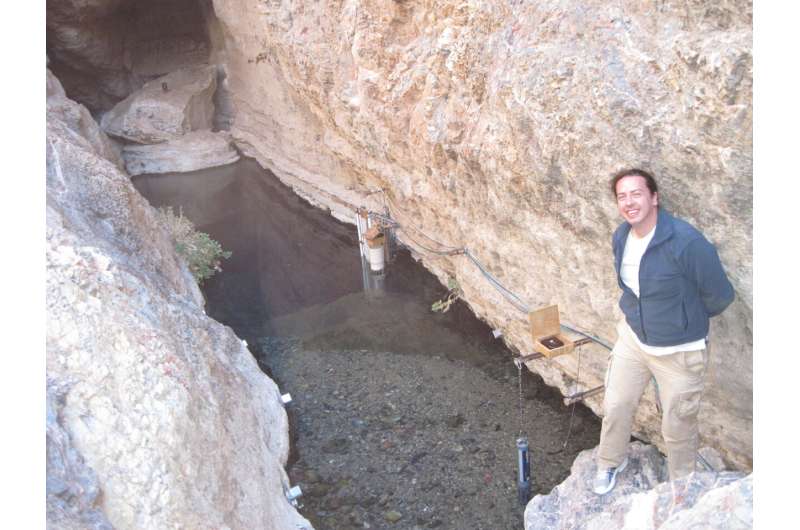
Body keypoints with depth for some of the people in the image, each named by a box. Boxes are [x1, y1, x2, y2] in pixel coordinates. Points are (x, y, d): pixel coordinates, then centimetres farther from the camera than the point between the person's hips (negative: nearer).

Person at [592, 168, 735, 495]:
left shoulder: (686, 241, -29)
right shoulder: (621, 238, -6)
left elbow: (720, 295, -17)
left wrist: (685, 319, -1)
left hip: (678, 351, -5)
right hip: (632, 336, 6)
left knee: (677, 428, 12)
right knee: (615, 406, 18)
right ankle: (611, 462, 46)